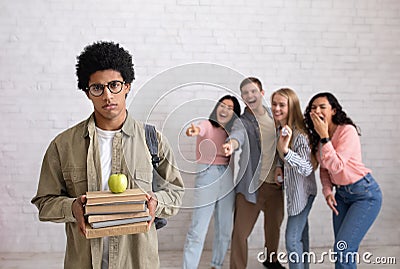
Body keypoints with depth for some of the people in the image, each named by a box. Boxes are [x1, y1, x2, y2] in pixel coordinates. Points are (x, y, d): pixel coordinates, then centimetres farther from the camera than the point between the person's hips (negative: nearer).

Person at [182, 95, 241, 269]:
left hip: (228, 178, 6)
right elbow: (201, 129, -29)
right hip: (207, 176, -5)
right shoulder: (207, 125, -5)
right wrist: (195, 130, -52)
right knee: (198, 230, -7)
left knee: (224, 229, 14)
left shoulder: (232, 131, 11)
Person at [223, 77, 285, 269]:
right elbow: (238, 134, -29)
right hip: (251, 185, -4)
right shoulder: (242, 122, -6)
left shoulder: (273, 115, 9)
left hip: (276, 183, 5)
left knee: (274, 225, 19)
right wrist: (232, 144, -52)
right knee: (241, 232, -5)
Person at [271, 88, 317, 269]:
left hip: (302, 191, -9)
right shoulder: (280, 128, -2)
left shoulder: (299, 134, -29)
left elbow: (307, 169, -34)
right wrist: (280, 166, -3)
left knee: (292, 239, -7)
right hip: (293, 189, 9)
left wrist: (285, 150, -46)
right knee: (300, 234, 24)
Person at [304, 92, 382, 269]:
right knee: (341, 249, 11)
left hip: (365, 194, -7)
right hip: (341, 194, 8)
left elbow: (335, 165, -26)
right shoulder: (317, 136, 4)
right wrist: (327, 191, -3)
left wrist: (324, 136, -25)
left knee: (344, 249, -13)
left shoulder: (347, 130, -19)